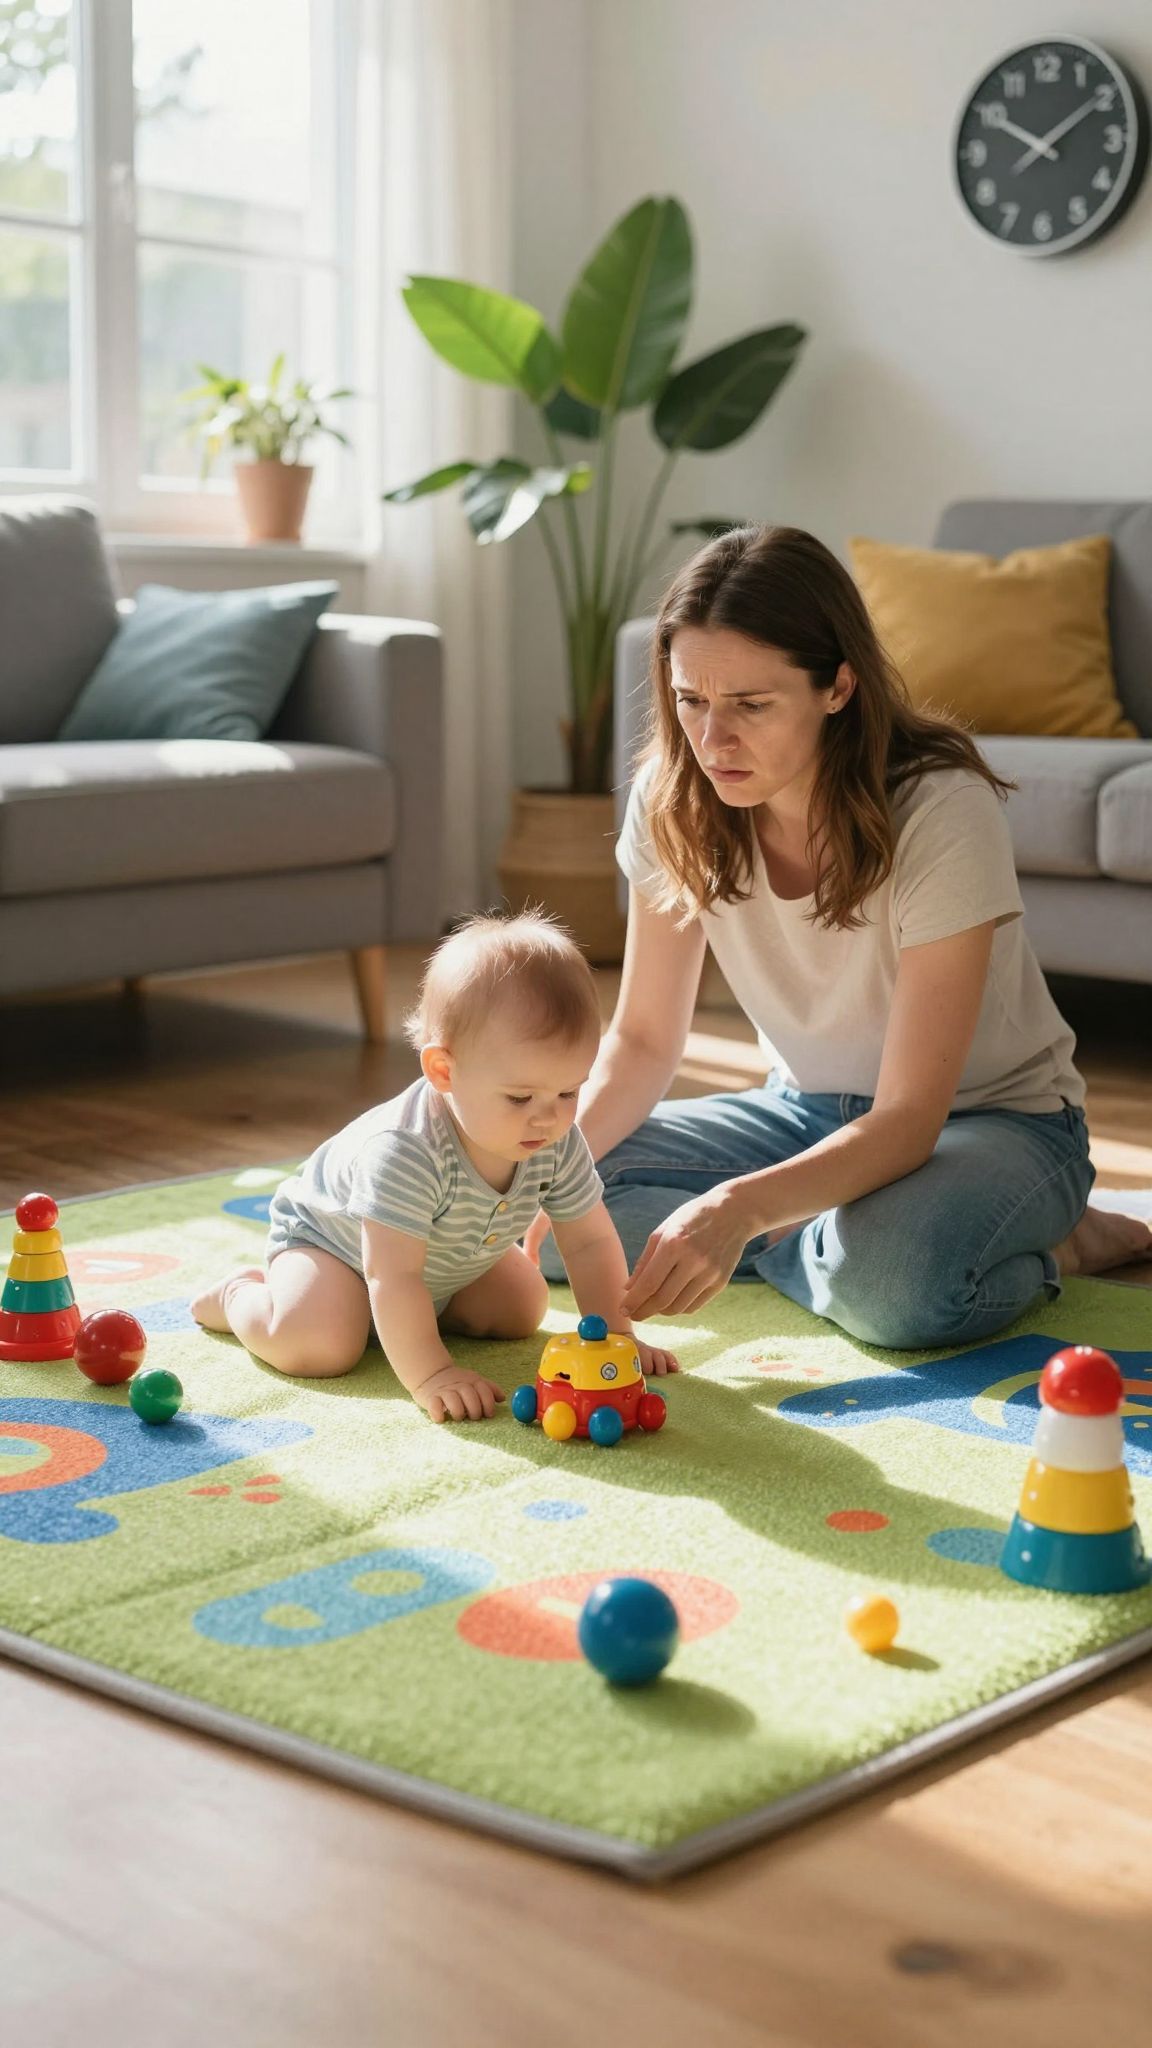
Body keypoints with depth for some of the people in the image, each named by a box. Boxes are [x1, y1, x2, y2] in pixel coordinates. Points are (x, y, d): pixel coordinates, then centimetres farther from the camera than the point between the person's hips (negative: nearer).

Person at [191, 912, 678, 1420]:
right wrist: (429, 1374, -47)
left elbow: (591, 1243, -12)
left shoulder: (558, 1144, -23)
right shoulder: (405, 1151, -45)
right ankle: (239, 1295, 5)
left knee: (522, 1310, 5)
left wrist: (615, 1336, -18)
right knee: (315, 1345, -29)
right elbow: (393, 1278, -44)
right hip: (327, 1235, -7)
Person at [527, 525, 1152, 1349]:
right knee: (561, 1208, -18)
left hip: (990, 1119, -5)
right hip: (810, 1109, 5)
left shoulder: (941, 811, -29)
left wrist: (741, 1207, -47)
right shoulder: (673, 802, -13)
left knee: (890, 1282, -39)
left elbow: (908, 1120, -30)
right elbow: (643, 1040, -5)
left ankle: (1048, 1247, -8)